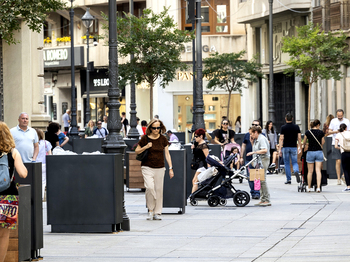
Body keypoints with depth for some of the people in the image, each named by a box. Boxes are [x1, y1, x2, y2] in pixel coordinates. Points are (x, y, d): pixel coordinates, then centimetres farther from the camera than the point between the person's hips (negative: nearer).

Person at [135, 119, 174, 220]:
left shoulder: (163, 139, 4)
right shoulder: (145, 138, -2)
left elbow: (167, 154, 8)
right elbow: (136, 151, 5)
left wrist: (170, 168, 3)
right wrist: (146, 147, -12)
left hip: (160, 168, 2)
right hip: (147, 167, -2)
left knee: (159, 189, 2)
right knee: (150, 187, -19)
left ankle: (157, 213, 11)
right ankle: (150, 210, -2)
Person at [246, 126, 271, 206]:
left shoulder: (262, 139, -11)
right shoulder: (256, 139, 19)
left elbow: (265, 150, -21)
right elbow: (255, 149, 23)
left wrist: (253, 152, -20)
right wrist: (252, 142, 12)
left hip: (263, 160, -10)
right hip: (258, 161, 10)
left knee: (262, 180, -12)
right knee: (259, 180, 8)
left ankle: (267, 200, -10)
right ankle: (263, 199, 11)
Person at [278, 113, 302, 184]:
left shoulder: (283, 127, -6)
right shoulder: (296, 127, 1)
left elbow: (281, 139, -10)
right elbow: (299, 138, 0)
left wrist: (280, 149, -8)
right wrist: (300, 147, 10)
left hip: (285, 147, -1)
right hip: (294, 147, 1)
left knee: (287, 164, 8)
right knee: (295, 162, 9)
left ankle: (289, 179, 8)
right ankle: (296, 172, -23)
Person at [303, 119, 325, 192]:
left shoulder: (308, 132, -2)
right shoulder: (321, 132, -3)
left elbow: (304, 142, 11)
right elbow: (322, 143, 4)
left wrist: (303, 145, 32)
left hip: (310, 152, 0)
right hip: (319, 152, 0)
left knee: (310, 171, 7)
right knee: (318, 170, -1)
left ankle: (309, 188, 16)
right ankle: (318, 187, -10)